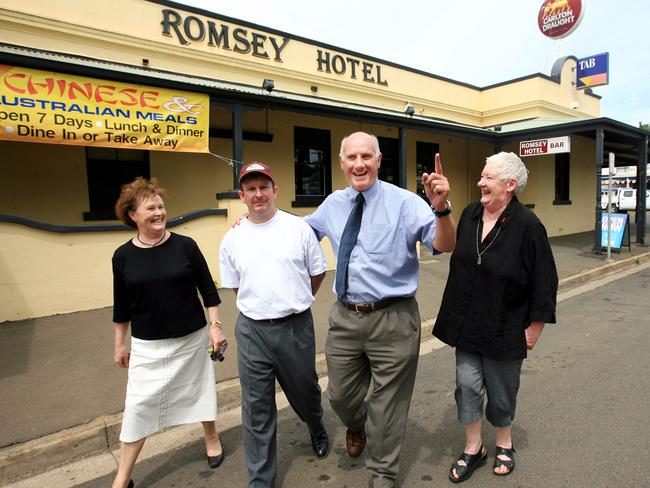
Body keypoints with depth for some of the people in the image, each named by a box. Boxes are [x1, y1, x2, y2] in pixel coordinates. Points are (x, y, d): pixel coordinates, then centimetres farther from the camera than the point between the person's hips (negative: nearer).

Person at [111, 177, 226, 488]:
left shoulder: (185, 246, -9)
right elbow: (122, 306, 6)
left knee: (199, 391, 15)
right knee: (138, 405, 5)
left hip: (192, 339, 0)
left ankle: (211, 438, 42)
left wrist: (215, 326, -5)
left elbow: (208, 290, -3)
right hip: (147, 345, 1)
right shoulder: (123, 256, -4)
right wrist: (119, 344, 11)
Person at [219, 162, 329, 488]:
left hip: (296, 327, 0)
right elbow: (235, 286, 13)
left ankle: (317, 428, 55)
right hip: (252, 330, 1)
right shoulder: (232, 238, 2)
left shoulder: (299, 228, -4)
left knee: (305, 391, 20)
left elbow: (317, 273, 5)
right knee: (257, 411, 9)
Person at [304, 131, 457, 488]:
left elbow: (444, 246, -20)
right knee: (340, 396, 22)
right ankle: (357, 425, 59)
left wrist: (441, 208, -38)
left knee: (388, 404, 13)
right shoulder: (332, 205, 5)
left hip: (393, 320, -4)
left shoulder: (404, 202, -10)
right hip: (344, 316, 4)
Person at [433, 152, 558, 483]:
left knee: (501, 390, 14)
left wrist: (534, 328, -8)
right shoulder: (470, 214, -1)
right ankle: (473, 449, 28)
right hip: (467, 323, 4)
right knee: (467, 384, 8)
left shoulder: (527, 226, -18)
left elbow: (544, 282, -12)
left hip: (504, 328, -4)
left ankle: (504, 444, 41)